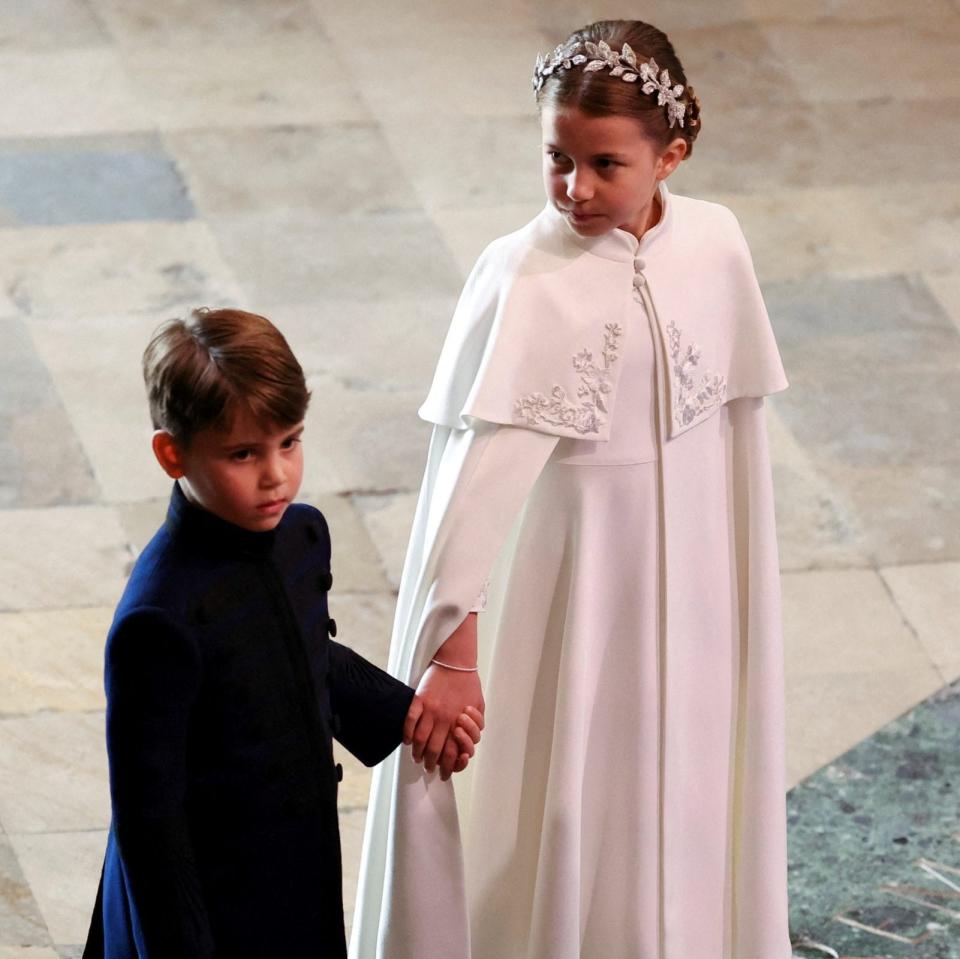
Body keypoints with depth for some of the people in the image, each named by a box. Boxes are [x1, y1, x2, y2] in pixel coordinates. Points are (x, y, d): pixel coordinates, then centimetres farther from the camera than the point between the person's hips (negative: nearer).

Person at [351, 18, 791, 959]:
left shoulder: (715, 244, -7)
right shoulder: (525, 278, -21)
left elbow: (734, 416, 5)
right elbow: (476, 469, -25)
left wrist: (741, 582, 12)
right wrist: (452, 653, -28)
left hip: (691, 575, 4)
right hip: (571, 577, -4)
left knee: (682, 806, 17)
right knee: (557, 812, 6)